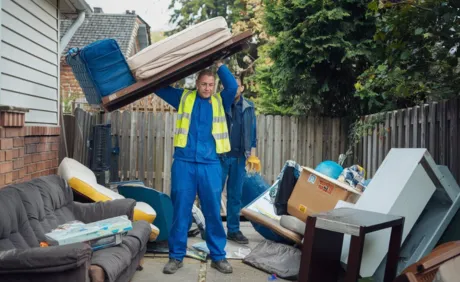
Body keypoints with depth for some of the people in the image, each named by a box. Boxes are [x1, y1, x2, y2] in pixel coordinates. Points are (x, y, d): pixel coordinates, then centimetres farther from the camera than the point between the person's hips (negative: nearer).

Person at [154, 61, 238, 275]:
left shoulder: (220, 102, 12)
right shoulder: (184, 98, 13)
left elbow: (232, 87, -4)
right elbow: (160, 87, 17)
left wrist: (219, 65, 4)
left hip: (210, 164, 0)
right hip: (184, 163, 0)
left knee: (213, 211, 5)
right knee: (180, 210, 4)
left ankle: (218, 256, 17)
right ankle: (176, 256, 16)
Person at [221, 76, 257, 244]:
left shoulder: (249, 107, 9)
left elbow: (252, 130, 13)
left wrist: (252, 151, 7)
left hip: (239, 157, 3)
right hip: (220, 155, -3)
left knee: (235, 194, 9)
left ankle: (233, 230, 18)